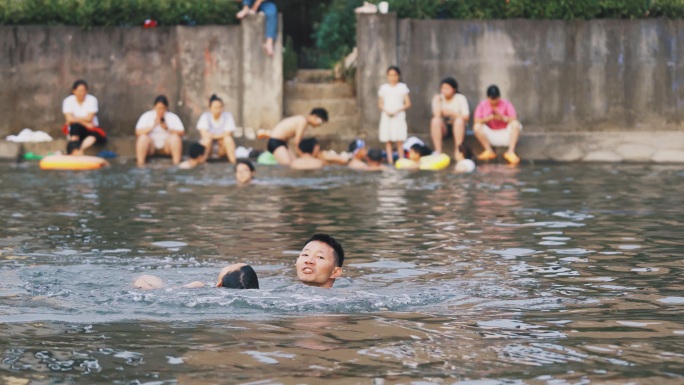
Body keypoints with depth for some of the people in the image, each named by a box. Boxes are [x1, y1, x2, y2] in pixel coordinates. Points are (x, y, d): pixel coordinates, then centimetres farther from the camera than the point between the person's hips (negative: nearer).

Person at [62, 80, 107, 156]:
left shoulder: (92, 100, -5)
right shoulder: (68, 101, -4)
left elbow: (89, 118, -12)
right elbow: (69, 119, -14)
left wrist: (75, 119, -11)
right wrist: (85, 123, -18)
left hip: (90, 128, 0)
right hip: (75, 130, 0)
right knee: (75, 126, -36)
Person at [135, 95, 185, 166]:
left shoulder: (173, 117, -1)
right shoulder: (147, 116, -3)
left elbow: (181, 132, -11)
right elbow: (138, 132, -15)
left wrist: (168, 129, -27)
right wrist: (153, 126, -28)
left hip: (166, 146, 1)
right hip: (151, 146, 0)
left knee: (175, 137, -28)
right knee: (143, 137, -30)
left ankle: (177, 163, -34)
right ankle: (140, 163, -37)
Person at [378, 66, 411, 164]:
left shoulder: (402, 87, 5)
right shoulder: (383, 88, 9)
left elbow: (408, 104, 2)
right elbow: (380, 104, 10)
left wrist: (398, 110, -13)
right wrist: (386, 111, -11)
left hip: (399, 116, -2)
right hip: (386, 116, 2)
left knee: (399, 140, -9)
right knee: (387, 140, -3)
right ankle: (390, 161, -2)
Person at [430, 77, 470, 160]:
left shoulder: (460, 98, -7)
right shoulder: (438, 98, -2)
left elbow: (466, 117, -17)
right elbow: (437, 115, -16)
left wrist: (453, 113, -30)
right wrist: (438, 101, -20)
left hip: (457, 128, -1)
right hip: (443, 128, 1)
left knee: (459, 120, -34)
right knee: (435, 120, -30)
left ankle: (457, 151, -31)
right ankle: (438, 151, -31)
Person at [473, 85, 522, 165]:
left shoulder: (506, 104, -4)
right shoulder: (482, 105, -2)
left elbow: (514, 119, -14)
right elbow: (477, 121, -11)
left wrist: (503, 118, -32)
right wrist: (487, 118, -29)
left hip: (505, 134, -1)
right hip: (490, 136, 1)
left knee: (515, 124, -28)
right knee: (477, 127, -25)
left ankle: (511, 152, -31)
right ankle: (489, 151, -21)